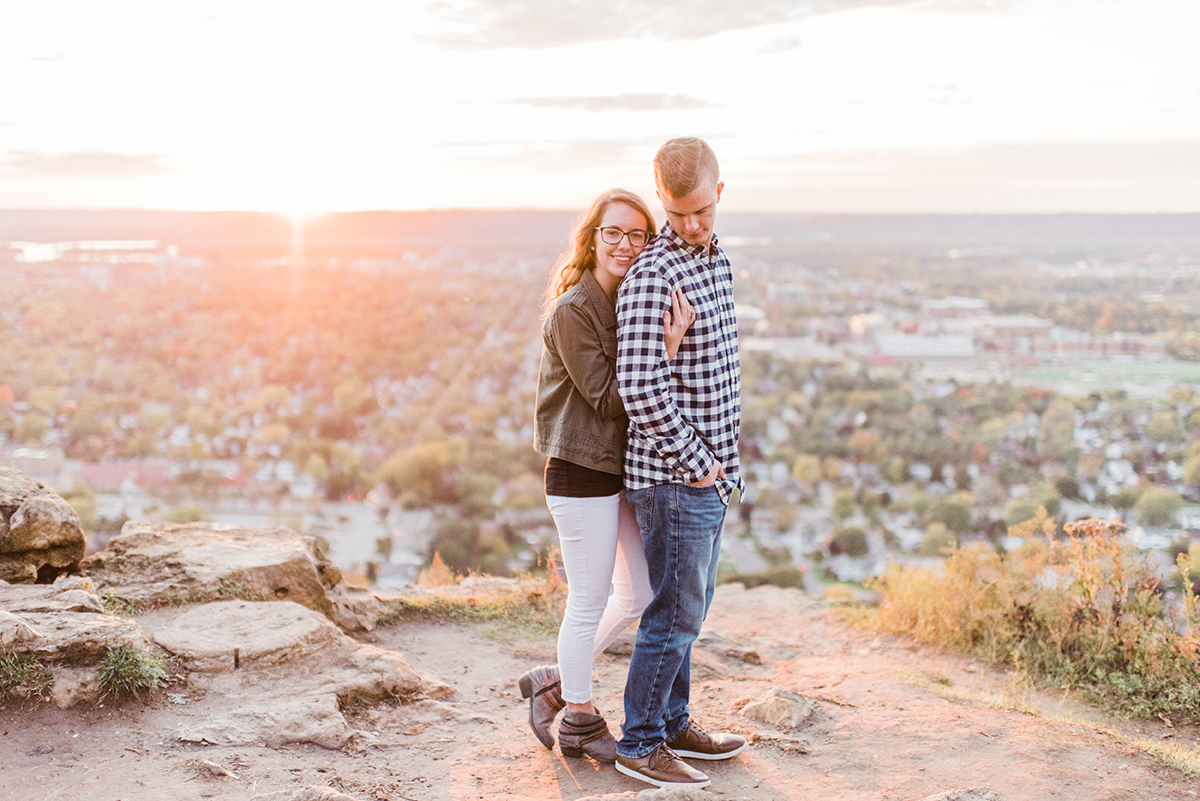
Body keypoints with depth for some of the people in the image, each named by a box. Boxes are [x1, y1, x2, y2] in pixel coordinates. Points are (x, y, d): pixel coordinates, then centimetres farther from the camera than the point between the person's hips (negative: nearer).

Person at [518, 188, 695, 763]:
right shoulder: (572, 311, -17)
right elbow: (608, 398, -19)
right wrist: (667, 349, -25)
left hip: (621, 469, 9)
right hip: (580, 473, -9)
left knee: (639, 594, 17)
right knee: (590, 602, 5)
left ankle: (553, 683, 32)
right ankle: (580, 721, 24)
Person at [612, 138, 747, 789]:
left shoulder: (715, 258, 11)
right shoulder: (652, 276, -19)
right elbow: (640, 388, -27)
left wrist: (719, 460, 17)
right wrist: (695, 461, -18)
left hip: (709, 472, 9)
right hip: (676, 475, -9)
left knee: (689, 607, 19)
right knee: (674, 615, 1)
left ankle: (674, 723, 33)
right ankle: (640, 744, 16)